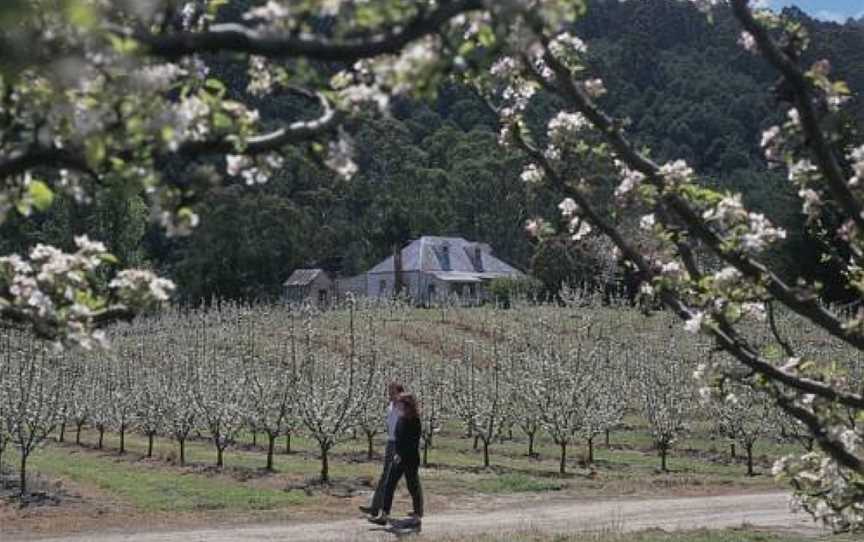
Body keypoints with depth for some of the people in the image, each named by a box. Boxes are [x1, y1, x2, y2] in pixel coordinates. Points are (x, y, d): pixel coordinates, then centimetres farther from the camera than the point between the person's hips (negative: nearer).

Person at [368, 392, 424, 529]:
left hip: (410, 459, -9)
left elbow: (413, 442, -19)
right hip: (399, 458, 9)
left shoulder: (414, 421, -15)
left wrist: (401, 455, -21)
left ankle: (417, 518, 13)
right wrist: (398, 454, 9)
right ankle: (384, 515, 9)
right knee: (389, 485, 6)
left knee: (413, 487, 2)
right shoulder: (401, 419, 9)